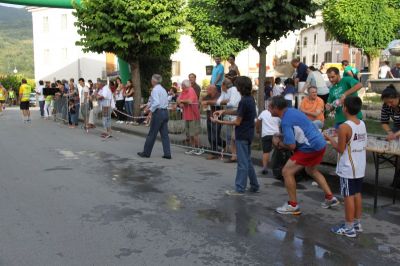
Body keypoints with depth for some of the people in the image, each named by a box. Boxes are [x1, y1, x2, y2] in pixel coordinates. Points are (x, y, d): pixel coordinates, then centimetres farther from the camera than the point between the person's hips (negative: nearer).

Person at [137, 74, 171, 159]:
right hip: (165, 112, 8)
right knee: (164, 134, 7)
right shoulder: (163, 89, 15)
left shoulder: (155, 89, -11)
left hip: (158, 112, -8)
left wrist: (150, 110, -10)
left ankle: (146, 152, 13)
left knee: (152, 134, 3)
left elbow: (156, 103, -22)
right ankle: (167, 153, 5)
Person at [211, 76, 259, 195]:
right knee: (247, 161, 17)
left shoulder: (244, 101, -21)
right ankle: (254, 186, 24)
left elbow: (237, 122, -18)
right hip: (248, 134, 9)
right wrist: (224, 111, 9)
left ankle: (240, 189, 6)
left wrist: (219, 122, -14)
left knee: (242, 163, -2)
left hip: (242, 136, -9)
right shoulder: (250, 99, 7)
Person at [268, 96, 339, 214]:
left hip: (310, 147, -10)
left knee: (287, 171, -3)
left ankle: (293, 205, 7)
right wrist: (282, 139, 9)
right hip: (320, 143, 10)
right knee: (311, 170, 31)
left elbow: (291, 146, -21)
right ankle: (330, 198, 36)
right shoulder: (291, 111, 8)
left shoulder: (285, 121, -20)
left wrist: (278, 143, -3)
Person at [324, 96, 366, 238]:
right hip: (360, 167, 8)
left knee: (348, 196, 0)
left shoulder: (344, 127, -20)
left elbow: (340, 149, -15)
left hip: (348, 168, -8)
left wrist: (330, 138, -3)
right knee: (357, 194, 16)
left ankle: (348, 228, 8)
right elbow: (364, 146, 11)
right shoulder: (362, 124, 4)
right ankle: (357, 223, 27)